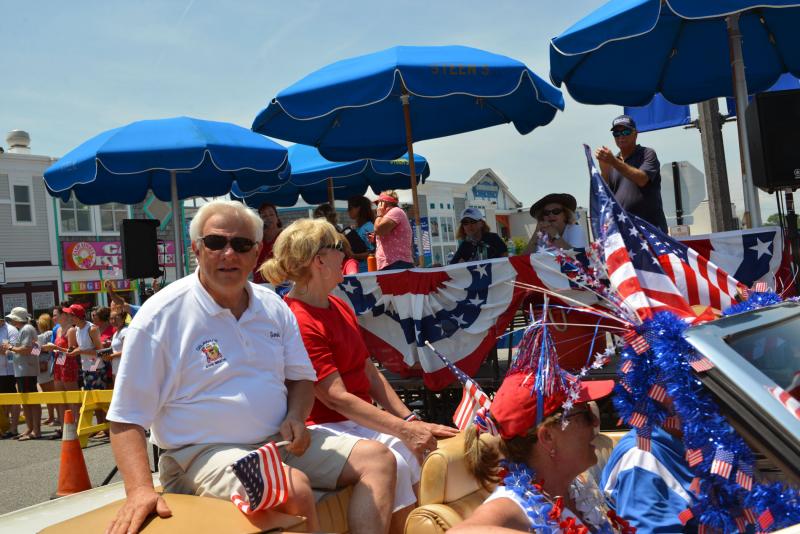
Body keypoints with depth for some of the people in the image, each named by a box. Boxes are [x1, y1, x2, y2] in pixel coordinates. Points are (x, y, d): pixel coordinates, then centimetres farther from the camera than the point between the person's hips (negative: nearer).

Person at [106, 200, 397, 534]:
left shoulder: (274, 307, 7)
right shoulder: (160, 316, -11)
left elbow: (301, 377, 17)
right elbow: (127, 418, -11)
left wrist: (296, 418, -5)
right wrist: (140, 489, -26)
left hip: (278, 442, 7)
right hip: (203, 453, -6)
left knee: (377, 458, -3)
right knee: (294, 488, -33)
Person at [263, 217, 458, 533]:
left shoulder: (339, 307, 10)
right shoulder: (299, 322, -18)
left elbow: (370, 372, 9)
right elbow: (338, 398, -21)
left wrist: (411, 422, -1)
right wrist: (404, 430, -22)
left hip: (363, 419, 8)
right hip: (326, 428, -8)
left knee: (426, 450, -8)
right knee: (391, 462, -28)